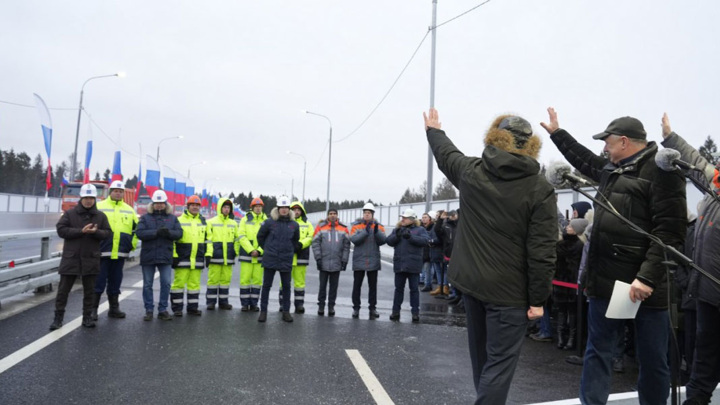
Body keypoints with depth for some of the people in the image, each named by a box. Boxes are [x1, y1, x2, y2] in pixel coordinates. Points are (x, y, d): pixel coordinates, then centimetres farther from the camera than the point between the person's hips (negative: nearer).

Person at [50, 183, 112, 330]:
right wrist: (81, 231, -18)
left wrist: (95, 232, -18)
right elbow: (61, 230, -7)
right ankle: (58, 318, 15)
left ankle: (87, 317, 17)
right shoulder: (70, 213, 1)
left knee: (89, 290, 8)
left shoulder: (101, 216, 5)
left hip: (91, 259, 1)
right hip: (71, 258, -1)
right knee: (63, 289, 4)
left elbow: (108, 233, 2)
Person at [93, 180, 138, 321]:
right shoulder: (99, 207, 1)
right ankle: (93, 309, 8)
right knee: (98, 282, -1)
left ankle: (114, 308, 21)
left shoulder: (129, 210, 13)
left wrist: (133, 243, 12)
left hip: (120, 253, 4)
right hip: (102, 252, -4)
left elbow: (137, 228, 20)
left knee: (115, 282, 12)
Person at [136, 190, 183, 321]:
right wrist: (156, 232, -22)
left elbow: (179, 233, -1)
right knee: (147, 284, 7)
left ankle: (162, 310, 12)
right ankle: (149, 310, 17)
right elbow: (140, 233, -10)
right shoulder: (145, 218, 4)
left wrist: (169, 232, -21)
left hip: (165, 256, 1)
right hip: (148, 256, -1)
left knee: (166, 283, 1)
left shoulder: (172, 218, 9)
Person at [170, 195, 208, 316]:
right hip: (182, 259, -4)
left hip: (198, 260, 4)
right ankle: (177, 308, 8)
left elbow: (207, 240, 18)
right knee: (179, 283, -2)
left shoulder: (203, 222, 14)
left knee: (195, 283, 8)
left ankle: (193, 307, 16)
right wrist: (174, 256, -8)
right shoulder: (179, 220, -1)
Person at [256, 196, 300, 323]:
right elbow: (260, 236, 9)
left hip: (286, 261, 2)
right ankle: (263, 311, 15)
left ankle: (286, 311, 19)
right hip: (270, 260, -1)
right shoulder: (270, 222, -4)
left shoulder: (294, 225, 2)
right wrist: (266, 249, 8)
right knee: (266, 285, 5)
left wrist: (290, 251, 11)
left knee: (286, 286, 8)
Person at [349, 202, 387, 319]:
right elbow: (354, 239, -16)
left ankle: (373, 308, 19)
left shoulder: (379, 226, 4)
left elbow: (383, 241, -8)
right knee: (357, 285, 6)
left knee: (373, 286, 9)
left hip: (373, 261, 1)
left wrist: (376, 232, -25)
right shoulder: (356, 226, 0)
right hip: (359, 260, -1)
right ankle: (356, 308, 16)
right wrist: (366, 231, -27)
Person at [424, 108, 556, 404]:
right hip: (508, 289, -5)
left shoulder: (470, 171, 0)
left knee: (481, 355, 24)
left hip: (470, 280, 5)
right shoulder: (540, 190, -12)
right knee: (499, 363, 3)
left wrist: (433, 130, 43)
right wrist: (538, 298, -8)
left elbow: (447, 154, 23)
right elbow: (542, 252, -15)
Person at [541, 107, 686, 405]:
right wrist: (557, 133, 38)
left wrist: (647, 277, -24)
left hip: (644, 284, -7)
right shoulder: (612, 168, 13)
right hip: (607, 279, 7)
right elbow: (584, 160, 35)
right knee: (598, 351, 12)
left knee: (652, 359, 9)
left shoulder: (661, 170, -11)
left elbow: (670, 232, -18)